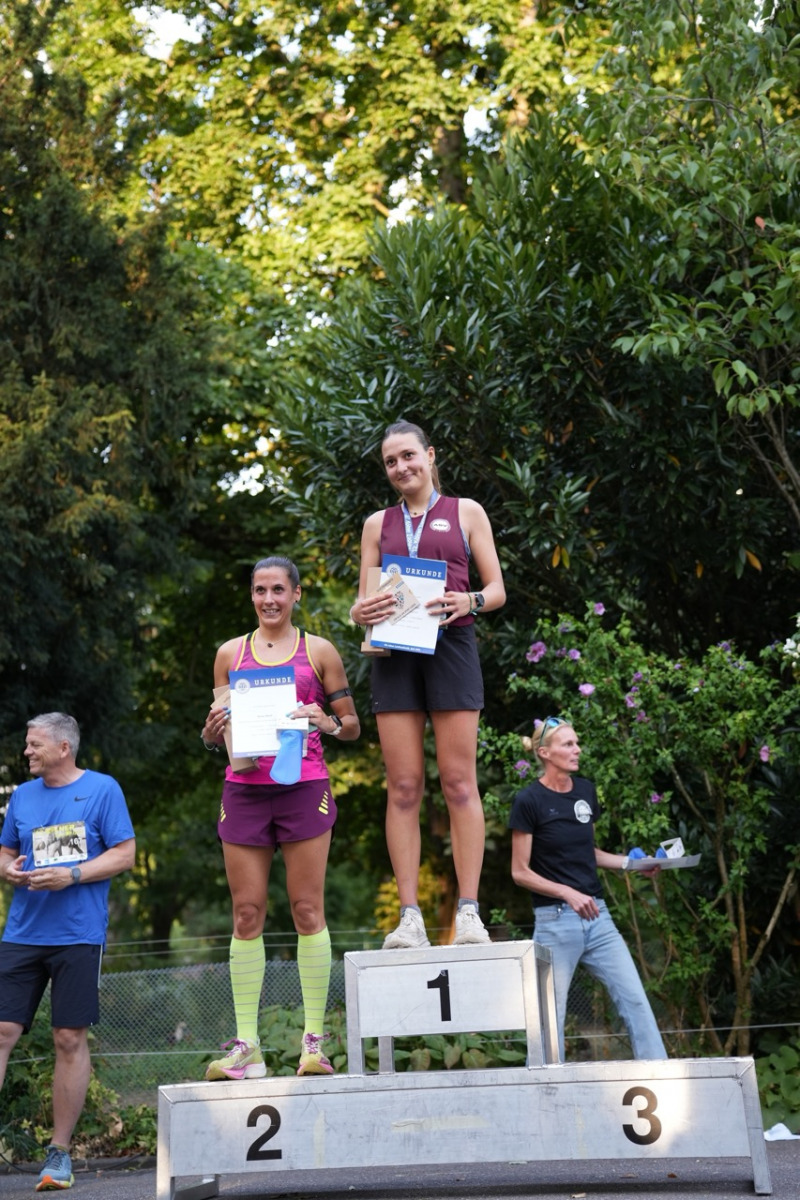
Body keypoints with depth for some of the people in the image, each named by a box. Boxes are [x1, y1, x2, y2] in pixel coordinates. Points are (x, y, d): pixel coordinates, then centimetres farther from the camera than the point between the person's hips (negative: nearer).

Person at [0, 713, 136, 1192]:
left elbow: (125, 853, -4)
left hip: (78, 935, -4)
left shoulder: (102, 789, 0)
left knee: (70, 1039, 0)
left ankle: (60, 1152, 11)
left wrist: (72, 874, -16)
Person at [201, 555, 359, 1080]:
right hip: (244, 788, 2)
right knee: (247, 913, 0)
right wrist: (214, 729, -5)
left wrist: (325, 722, -11)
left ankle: (314, 1040, 2)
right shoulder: (231, 653, 14)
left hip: (303, 787, -2)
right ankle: (246, 1046, 2)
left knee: (308, 910, -4)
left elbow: (352, 726, 10)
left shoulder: (319, 651, 8)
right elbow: (215, 736, 18)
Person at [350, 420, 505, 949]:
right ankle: (410, 917, -3)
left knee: (459, 782, -8)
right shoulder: (378, 524, 19)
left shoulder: (466, 512, 12)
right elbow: (363, 598, 17)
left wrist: (469, 601, -14)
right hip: (395, 650, 2)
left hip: (450, 643, -2)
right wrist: (362, 612, -7)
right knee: (403, 787, -3)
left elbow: (497, 590, 8)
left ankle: (469, 912, -7)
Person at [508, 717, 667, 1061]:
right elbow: (520, 872, -7)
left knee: (635, 1000, 0)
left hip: (597, 916, 6)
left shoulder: (585, 790, 10)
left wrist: (630, 862, 6)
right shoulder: (529, 801, -8)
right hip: (555, 919, -6)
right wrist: (568, 893, -16)